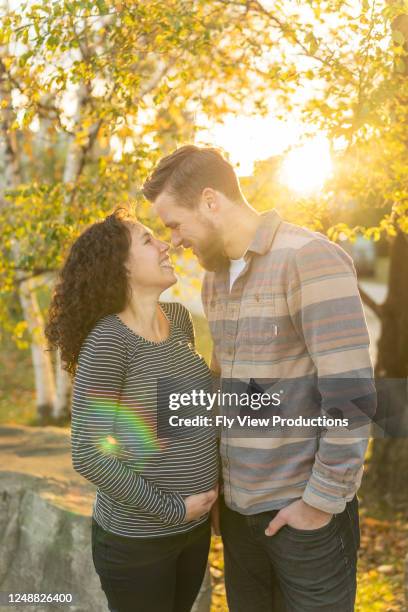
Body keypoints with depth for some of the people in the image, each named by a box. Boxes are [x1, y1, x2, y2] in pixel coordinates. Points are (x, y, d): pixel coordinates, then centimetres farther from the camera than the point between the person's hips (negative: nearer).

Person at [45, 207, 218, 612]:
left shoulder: (179, 318, 1)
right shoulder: (107, 341, -20)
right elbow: (88, 456, -20)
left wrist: (211, 477, 6)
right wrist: (171, 509, -16)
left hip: (196, 525, 7)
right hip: (136, 535, -6)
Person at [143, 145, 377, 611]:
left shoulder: (311, 258, -16)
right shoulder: (214, 278, 9)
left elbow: (351, 395, -20)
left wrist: (321, 503, -16)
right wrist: (216, 473, 13)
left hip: (305, 506, -7)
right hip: (238, 504, 7)